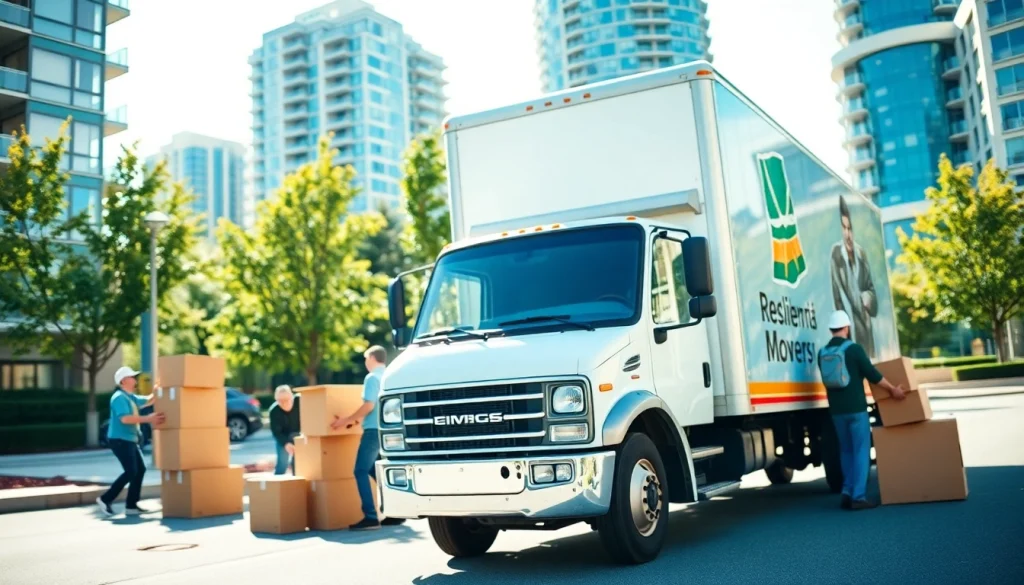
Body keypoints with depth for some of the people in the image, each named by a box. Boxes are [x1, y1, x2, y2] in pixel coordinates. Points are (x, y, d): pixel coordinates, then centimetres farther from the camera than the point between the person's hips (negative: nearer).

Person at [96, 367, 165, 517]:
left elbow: (148, 401, 29)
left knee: (140, 469, 7)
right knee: (131, 472, -12)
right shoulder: (119, 397, -15)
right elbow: (125, 418, -27)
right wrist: (147, 419, -28)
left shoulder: (131, 397, 17)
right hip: (120, 440, -10)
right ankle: (105, 499, -1)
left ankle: (131, 505, 10)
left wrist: (157, 390, 11)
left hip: (129, 440, 10)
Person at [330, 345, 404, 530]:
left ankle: (370, 517, -12)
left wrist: (347, 421, -8)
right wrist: (356, 420, 27)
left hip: (375, 430, -9)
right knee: (376, 471, 17)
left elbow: (369, 405, -17)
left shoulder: (372, 377, -7)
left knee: (361, 471, -6)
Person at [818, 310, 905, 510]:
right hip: (855, 408, -5)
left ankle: (848, 492, 11)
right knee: (861, 451, 0)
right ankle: (858, 497, -2)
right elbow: (872, 374, -9)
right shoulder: (854, 349, -11)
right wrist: (893, 389, 5)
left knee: (846, 451, 16)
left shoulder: (822, 353, 5)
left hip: (836, 409, 5)